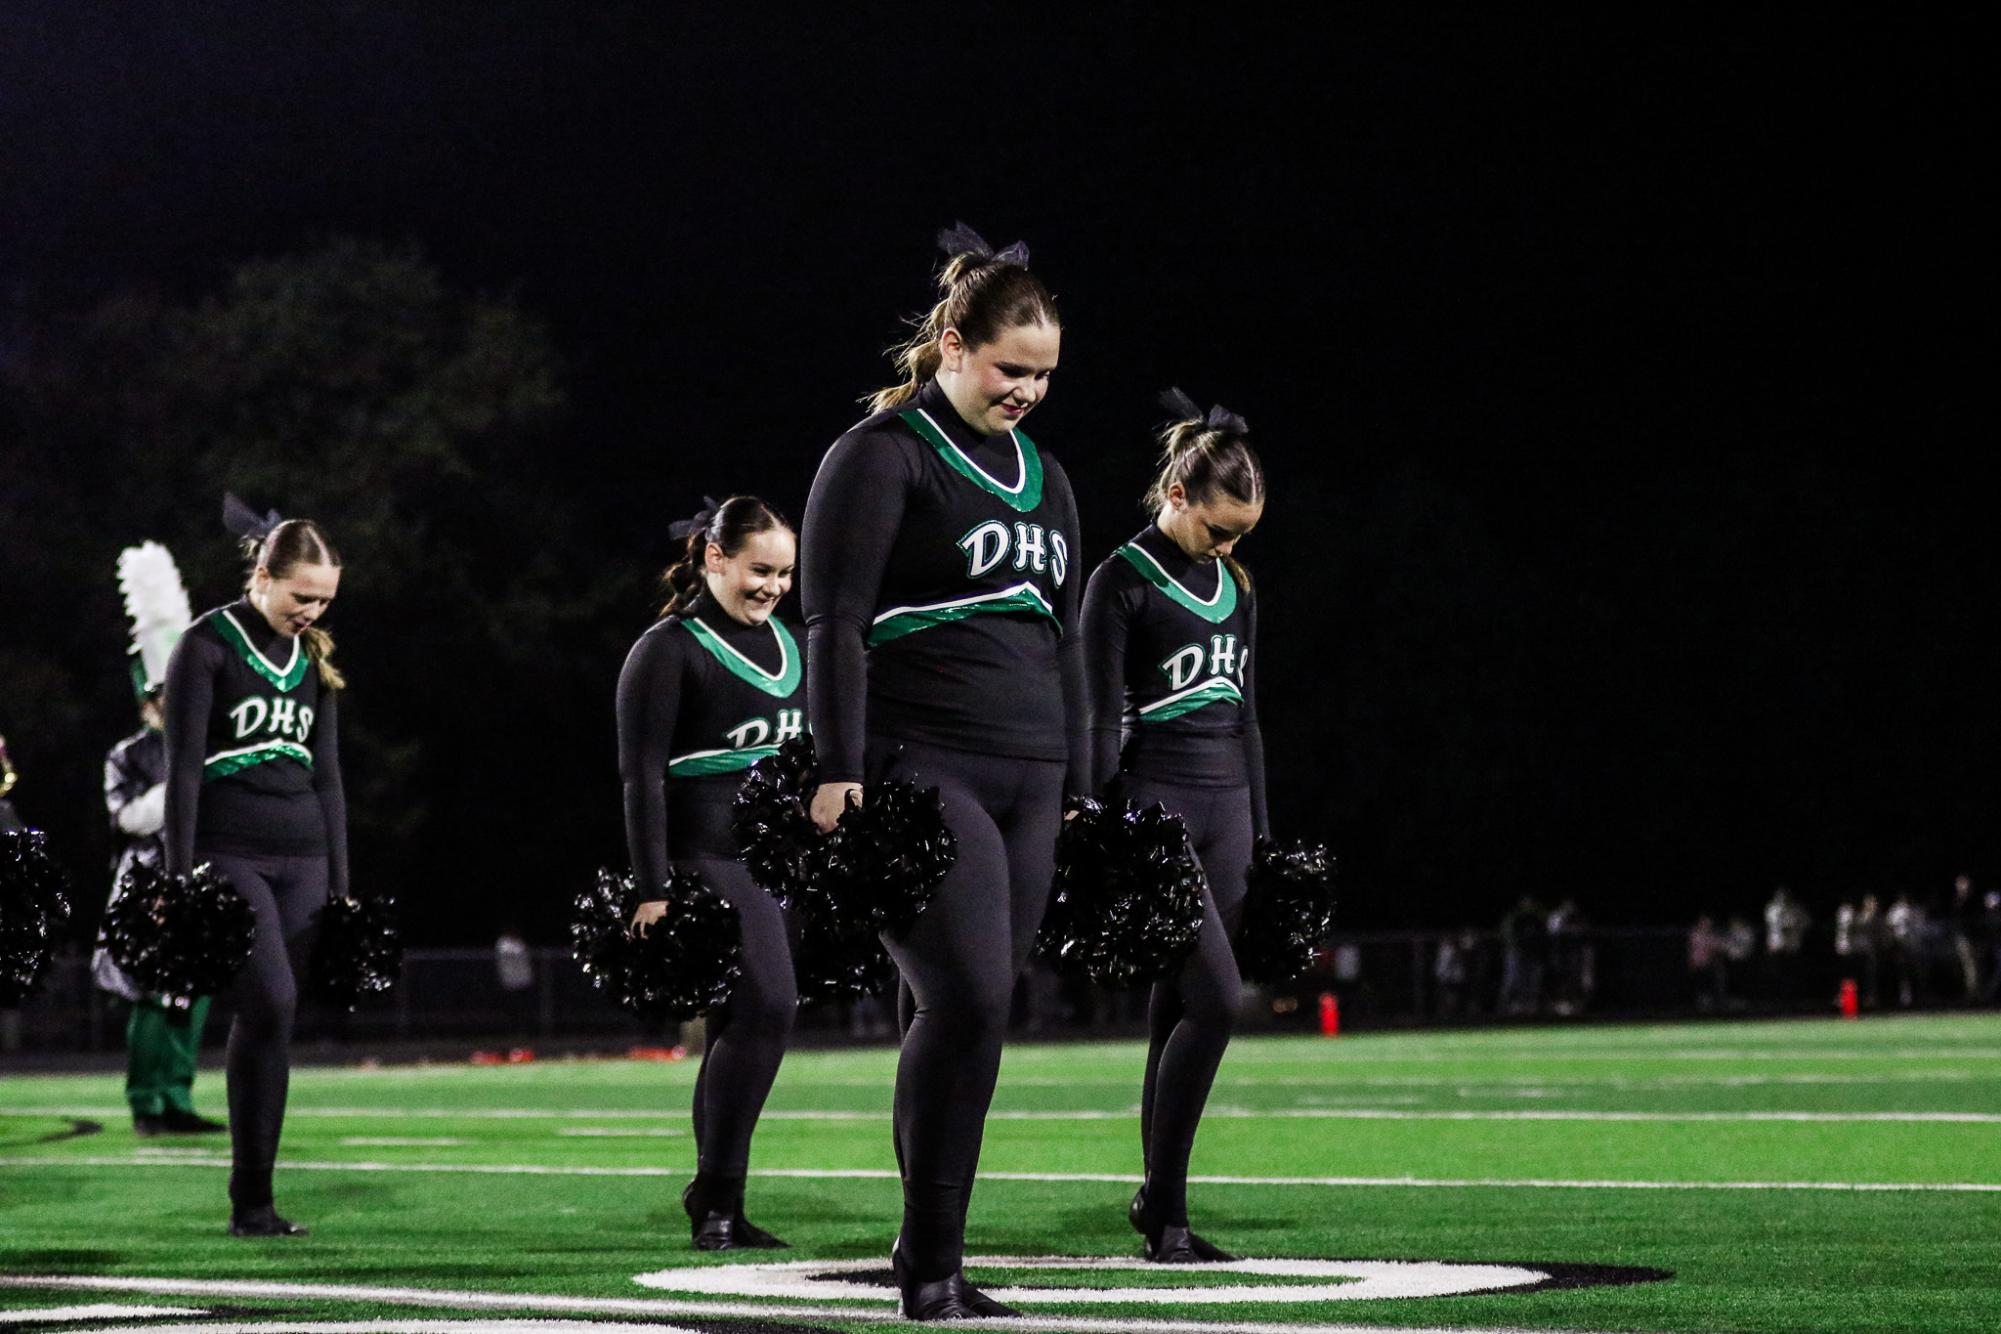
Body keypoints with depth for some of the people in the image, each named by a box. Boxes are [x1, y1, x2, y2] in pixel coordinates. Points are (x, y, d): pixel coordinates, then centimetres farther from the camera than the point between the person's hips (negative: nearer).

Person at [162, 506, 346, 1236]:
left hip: (300, 858, 6)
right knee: (271, 1003, -18)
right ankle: (252, 1200, -14)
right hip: (229, 853, -5)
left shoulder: (313, 656, 14)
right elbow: (183, 765, -6)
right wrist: (181, 876, -12)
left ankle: (252, 1201, 5)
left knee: (265, 1016, 3)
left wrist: (340, 883, 12)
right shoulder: (208, 645, -3)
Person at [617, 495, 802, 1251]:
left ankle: (714, 1206, 11)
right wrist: (652, 890, -15)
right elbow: (642, 775, -9)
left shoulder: (785, 643, 17)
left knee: (739, 1024, 7)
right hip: (712, 856, -7)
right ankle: (718, 1198, -15)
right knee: (766, 1005, -20)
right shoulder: (668, 650, -5)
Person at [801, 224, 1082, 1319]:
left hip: (1025, 781, 7)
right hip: (918, 769, -7)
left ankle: (932, 1251, 11)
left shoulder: (1042, 476, 20)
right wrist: (837, 770, -17)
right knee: (970, 997, -18)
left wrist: (1077, 788, 19)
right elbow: (834, 621, -9)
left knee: (971, 1013, 5)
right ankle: (930, 1263, -11)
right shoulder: (883, 456, -3)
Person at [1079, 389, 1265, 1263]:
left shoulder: (1234, 584, 15)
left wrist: (1261, 830, 17)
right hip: (1154, 803, -6)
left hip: (1225, 806, 6)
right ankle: (1164, 1205, -9)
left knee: (1177, 1009, 6)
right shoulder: (1121, 583, -6)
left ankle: (1160, 1202, 11)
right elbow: (1102, 719, -9)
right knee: (1217, 998, -16)